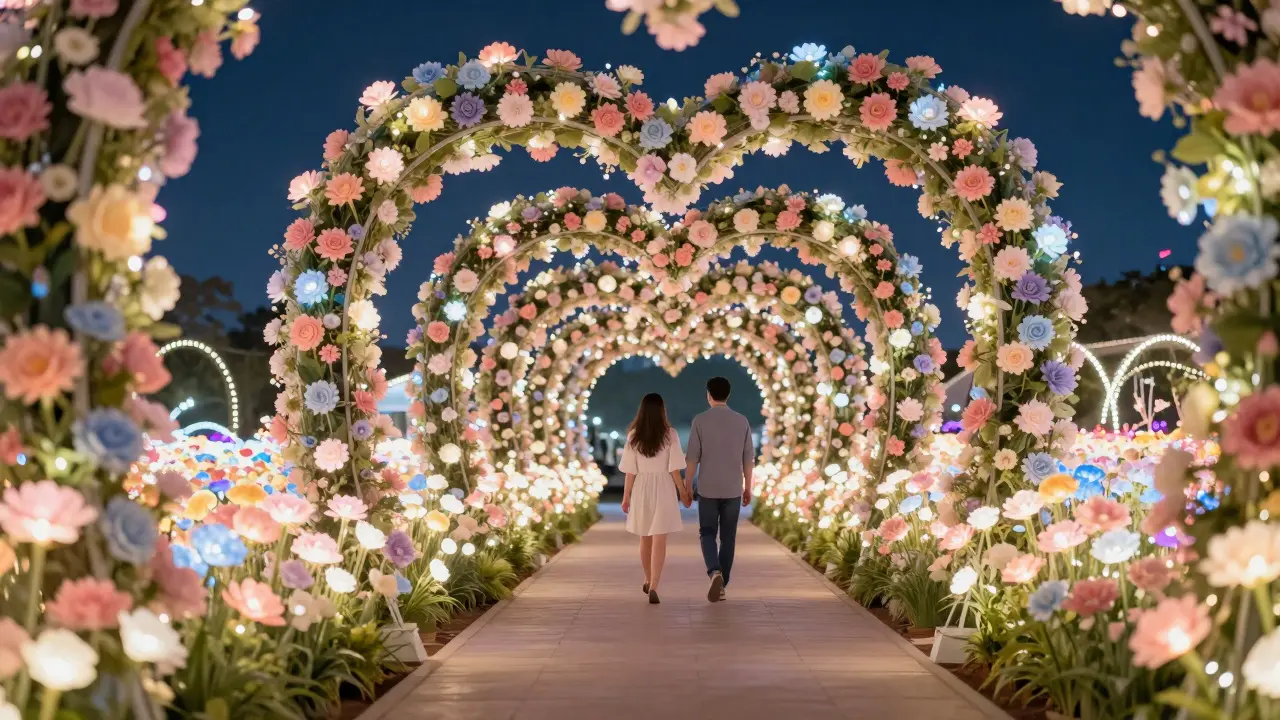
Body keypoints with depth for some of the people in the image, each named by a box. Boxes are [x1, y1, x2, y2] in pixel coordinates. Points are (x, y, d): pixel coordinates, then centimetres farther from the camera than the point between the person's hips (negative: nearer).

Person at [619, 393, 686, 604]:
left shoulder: (633, 436, -3)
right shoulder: (670, 435, -7)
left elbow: (630, 471, -3)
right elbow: (674, 469, -7)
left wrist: (626, 496, 5)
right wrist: (682, 491, 5)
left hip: (641, 489, 2)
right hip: (663, 489, -2)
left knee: (645, 538, 19)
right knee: (659, 540, -4)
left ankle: (648, 580, 36)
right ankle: (654, 587, -17)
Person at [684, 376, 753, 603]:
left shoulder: (700, 420, -7)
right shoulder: (742, 421, 1)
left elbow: (692, 457, -7)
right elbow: (748, 458, 3)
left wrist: (687, 486, 0)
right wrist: (748, 487, 12)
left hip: (708, 489, -2)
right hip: (733, 489, 2)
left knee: (707, 534, 8)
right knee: (728, 537, 11)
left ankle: (715, 573, -18)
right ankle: (721, 585, 11)